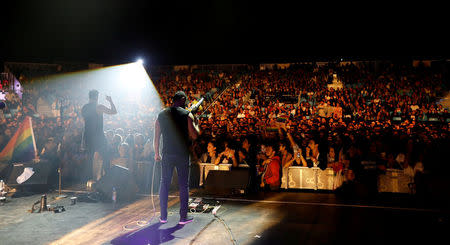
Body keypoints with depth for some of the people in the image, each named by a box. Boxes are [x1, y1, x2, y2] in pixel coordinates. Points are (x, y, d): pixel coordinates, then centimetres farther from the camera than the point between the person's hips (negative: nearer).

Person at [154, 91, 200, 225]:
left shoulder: (161, 114, 7)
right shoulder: (187, 114, -4)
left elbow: (156, 137, 7)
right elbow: (195, 136, -9)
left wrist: (157, 154, 17)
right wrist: (196, 124, 8)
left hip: (167, 154, 3)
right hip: (182, 155, -3)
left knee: (164, 184, 12)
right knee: (184, 185, 5)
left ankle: (163, 216, 16)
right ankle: (183, 217, 8)